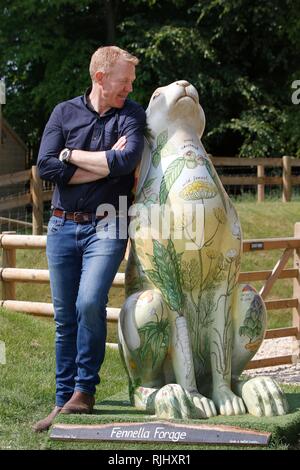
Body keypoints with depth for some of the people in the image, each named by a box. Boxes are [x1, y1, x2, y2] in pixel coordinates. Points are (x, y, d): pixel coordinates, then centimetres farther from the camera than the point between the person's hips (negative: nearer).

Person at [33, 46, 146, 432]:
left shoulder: (132, 115, 3)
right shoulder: (64, 113, 6)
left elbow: (127, 160, -16)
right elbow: (46, 168, -7)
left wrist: (71, 155, -7)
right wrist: (105, 163, -8)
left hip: (107, 227, -2)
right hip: (63, 226, 2)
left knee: (90, 303, -21)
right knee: (64, 317, 5)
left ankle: (84, 391, -4)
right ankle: (64, 403, 13)